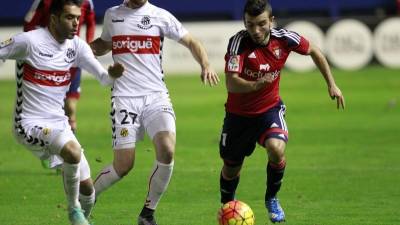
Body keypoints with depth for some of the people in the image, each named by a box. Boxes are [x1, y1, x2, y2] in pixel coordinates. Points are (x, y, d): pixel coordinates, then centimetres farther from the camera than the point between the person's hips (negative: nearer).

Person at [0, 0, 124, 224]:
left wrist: (113, 74, -25)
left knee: (87, 189, 4)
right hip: (31, 124, -6)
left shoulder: (77, 46, 3)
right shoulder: (29, 41, -14)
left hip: (59, 124, 7)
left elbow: (104, 77, -2)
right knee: (73, 151, -34)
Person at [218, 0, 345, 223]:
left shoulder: (283, 39, -16)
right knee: (231, 167, 11)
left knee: (276, 149, -28)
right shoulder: (239, 42, -25)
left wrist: (332, 84, 5)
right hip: (239, 113, 0)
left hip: (270, 109, 0)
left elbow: (314, 51, 4)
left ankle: (272, 199, -1)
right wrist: (257, 85, -53)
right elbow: (231, 83, -35)